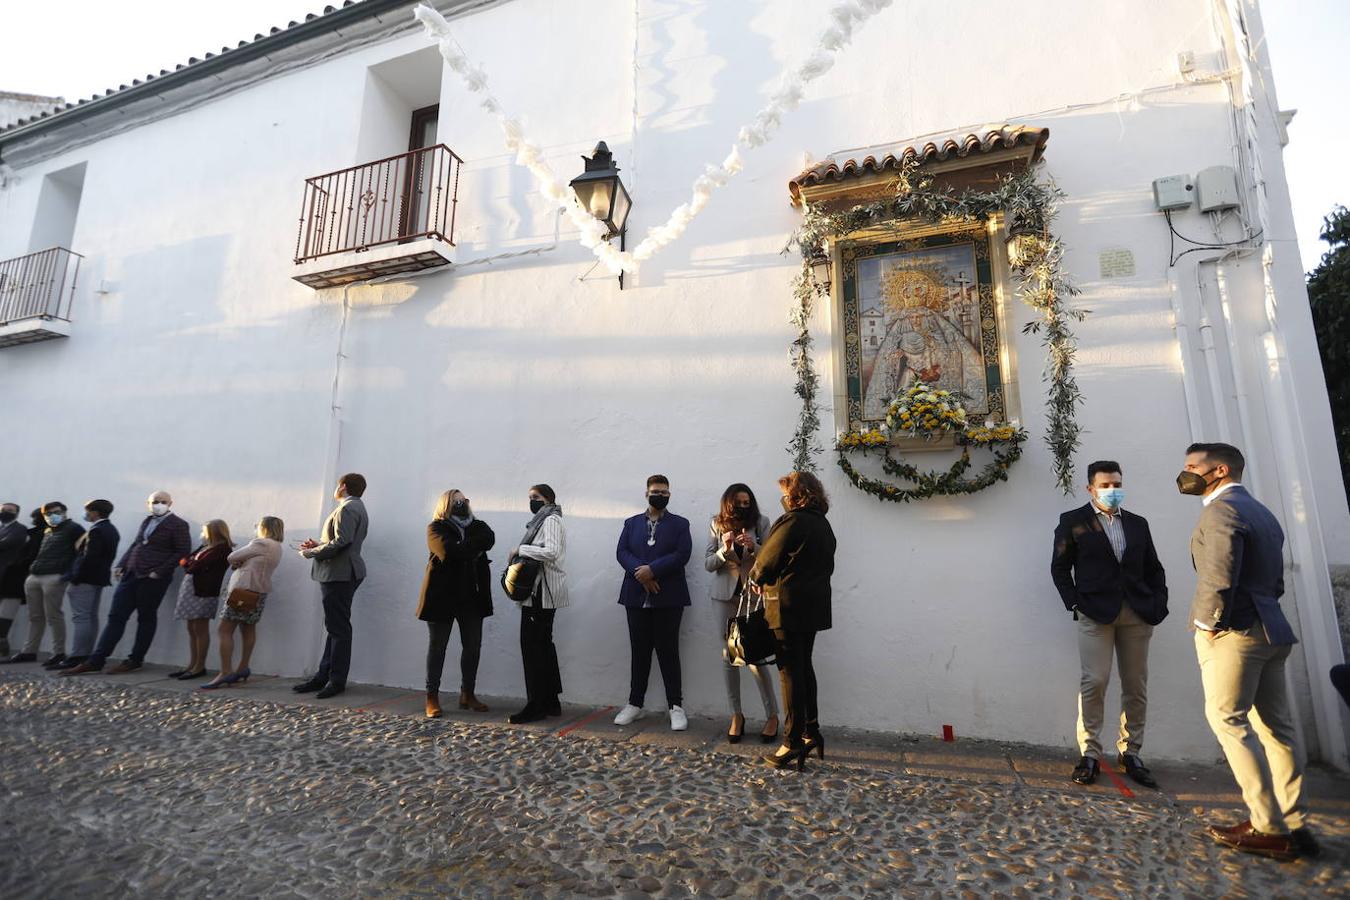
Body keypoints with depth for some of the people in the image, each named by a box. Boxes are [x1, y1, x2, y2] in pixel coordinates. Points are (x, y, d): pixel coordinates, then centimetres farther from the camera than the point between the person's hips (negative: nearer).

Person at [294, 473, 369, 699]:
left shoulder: (348, 508, -12)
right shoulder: (355, 507, 19)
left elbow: (341, 542, -21)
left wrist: (311, 553, -10)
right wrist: (319, 545, 11)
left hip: (339, 574, -10)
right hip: (338, 574, 10)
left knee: (339, 628, -4)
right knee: (335, 627, 12)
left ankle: (337, 680, 2)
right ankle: (324, 676, 18)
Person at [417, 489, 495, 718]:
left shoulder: (477, 526, 10)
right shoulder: (436, 527, -3)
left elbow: (489, 539, -11)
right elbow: (450, 551, -21)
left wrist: (464, 547, -21)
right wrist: (473, 548, -13)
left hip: (471, 595, 4)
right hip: (443, 594, -4)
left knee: (473, 645, 7)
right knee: (437, 646, 6)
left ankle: (467, 695, 20)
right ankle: (432, 698, 16)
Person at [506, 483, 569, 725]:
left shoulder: (551, 520, -10)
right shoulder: (541, 520, 18)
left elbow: (551, 552, -24)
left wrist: (520, 549, -18)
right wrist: (520, 556, 2)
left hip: (543, 591, -10)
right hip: (539, 590, 10)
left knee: (533, 645, -6)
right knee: (543, 644, 13)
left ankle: (536, 706, 2)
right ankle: (551, 702, 22)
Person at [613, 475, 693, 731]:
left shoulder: (680, 524, 6)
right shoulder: (631, 523, 14)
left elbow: (682, 554, -8)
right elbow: (621, 552, 2)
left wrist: (652, 569, -17)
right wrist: (639, 572, -16)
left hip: (668, 597, -2)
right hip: (636, 596, 3)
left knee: (668, 650, 1)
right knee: (639, 651, 9)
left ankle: (676, 706, 10)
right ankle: (635, 704, 19)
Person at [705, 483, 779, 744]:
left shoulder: (761, 523, -5)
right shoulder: (717, 525, 1)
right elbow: (708, 563, 0)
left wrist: (753, 547, -26)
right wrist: (725, 549, -19)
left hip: (754, 595, -2)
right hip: (726, 595, 3)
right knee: (728, 655, 7)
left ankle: (772, 715, 12)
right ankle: (736, 715, 21)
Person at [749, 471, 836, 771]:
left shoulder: (792, 521, -14)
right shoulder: (823, 524, 12)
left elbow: (767, 560, -11)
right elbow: (826, 565, 17)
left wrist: (756, 578, 8)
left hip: (789, 606, -8)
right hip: (814, 606, 8)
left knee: (791, 670, -2)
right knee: (804, 667, 17)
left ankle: (793, 742, 3)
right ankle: (811, 732, 24)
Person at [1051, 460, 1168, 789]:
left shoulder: (1138, 523, 15)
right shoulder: (1073, 521, 3)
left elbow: (1154, 569, 16)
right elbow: (1060, 568, 1)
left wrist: (1158, 606, 4)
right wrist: (1074, 603, -7)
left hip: (1136, 613, 4)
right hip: (1096, 612, -4)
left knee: (1136, 686, 8)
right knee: (1094, 682, -8)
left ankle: (1131, 754, 19)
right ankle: (1089, 755, 1)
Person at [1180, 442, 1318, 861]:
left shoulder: (1221, 508, -12)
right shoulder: (1262, 513, 19)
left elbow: (1219, 576, -22)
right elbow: (1274, 582, 20)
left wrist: (1208, 621, -12)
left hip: (1232, 631, -10)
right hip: (1269, 630, 10)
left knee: (1228, 720, -4)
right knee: (1275, 725, 11)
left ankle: (1269, 829, -1)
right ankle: (1294, 826, 17)